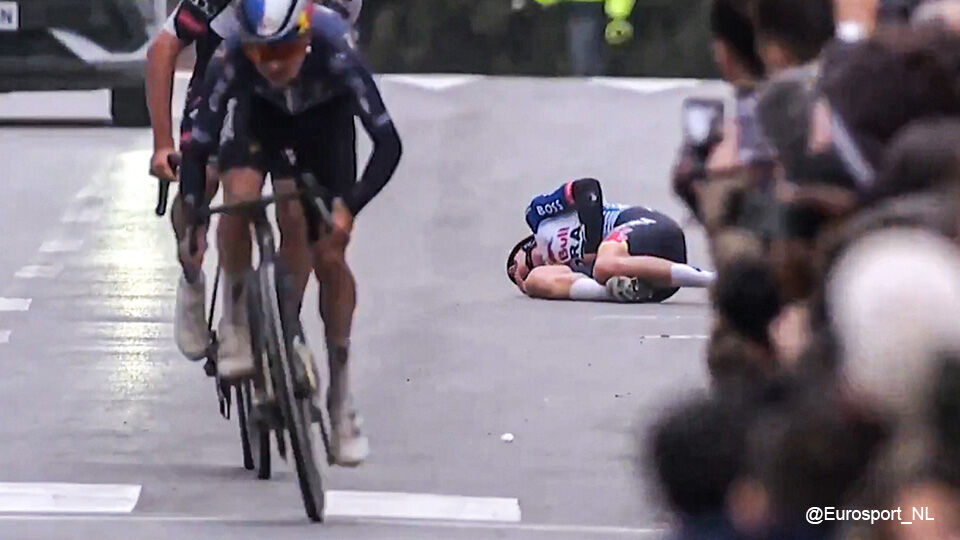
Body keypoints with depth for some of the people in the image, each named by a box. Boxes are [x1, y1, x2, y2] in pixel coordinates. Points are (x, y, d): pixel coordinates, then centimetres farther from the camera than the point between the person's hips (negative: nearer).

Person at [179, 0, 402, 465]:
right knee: (239, 199, -29)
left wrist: (348, 207, -48)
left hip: (326, 118, -1)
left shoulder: (335, 56, -40)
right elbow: (197, 146, -32)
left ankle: (341, 395, 4)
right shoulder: (231, 62, -37)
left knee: (329, 256, -8)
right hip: (261, 113, 1)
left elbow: (388, 142, -39)